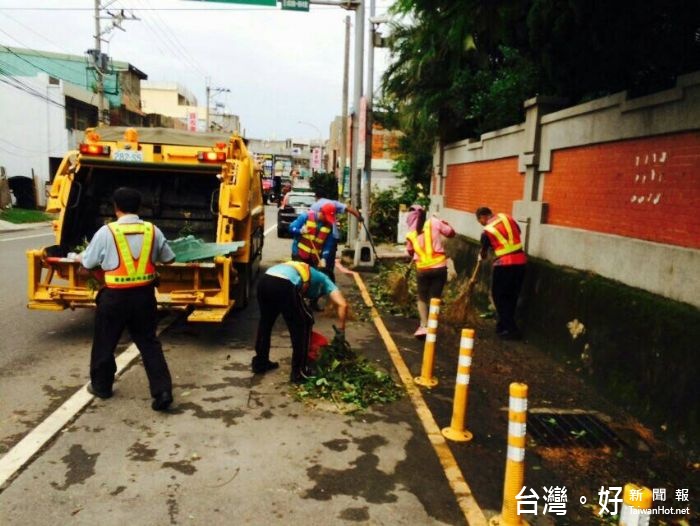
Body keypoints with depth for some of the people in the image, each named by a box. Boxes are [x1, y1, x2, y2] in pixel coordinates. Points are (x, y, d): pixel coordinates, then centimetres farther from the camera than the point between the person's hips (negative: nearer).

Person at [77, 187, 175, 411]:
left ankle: (101, 385, 34)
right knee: (149, 343, 10)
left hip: (115, 296, -2)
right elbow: (168, 258, 13)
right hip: (144, 294, 3)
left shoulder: (106, 232, -9)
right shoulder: (152, 230, -1)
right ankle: (162, 391, 3)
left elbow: (87, 262, 3)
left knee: (104, 343, 18)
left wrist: (79, 257, 27)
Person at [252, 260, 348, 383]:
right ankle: (299, 372, 21)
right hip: (284, 285, -7)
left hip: (264, 280, 7)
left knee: (265, 322, 30)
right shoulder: (324, 280, 27)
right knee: (303, 324, 15)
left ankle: (259, 363, 42)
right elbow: (343, 305, 13)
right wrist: (341, 331, 23)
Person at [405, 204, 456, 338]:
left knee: (422, 298, 18)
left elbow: (410, 253, 15)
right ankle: (431, 327, 8)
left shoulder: (410, 234, 2)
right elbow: (451, 233, 5)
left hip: (422, 269, 0)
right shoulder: (434, 222, -3)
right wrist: (443, 223, 20)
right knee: (435, 298, 11)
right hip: (439, 267, 0)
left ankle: (424, 325, 2)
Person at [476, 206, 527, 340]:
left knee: (499, 296, 8)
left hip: (505, 264, -6)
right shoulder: (506, 217, 7)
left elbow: (483, 255, 8)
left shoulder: (487, 231, -5)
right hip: (520, 261, 6)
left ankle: (511, 330, 4)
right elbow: (518, 232, 23)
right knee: (512, 296, 15)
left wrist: (481, 256, 30)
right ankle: (503, 325, 27)